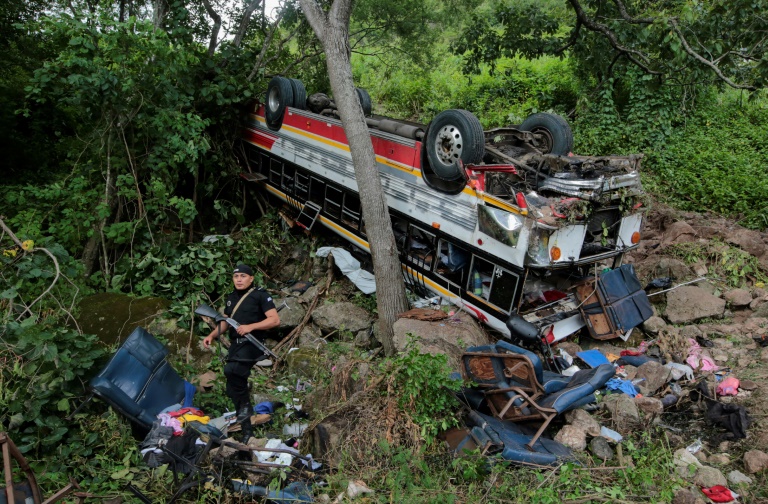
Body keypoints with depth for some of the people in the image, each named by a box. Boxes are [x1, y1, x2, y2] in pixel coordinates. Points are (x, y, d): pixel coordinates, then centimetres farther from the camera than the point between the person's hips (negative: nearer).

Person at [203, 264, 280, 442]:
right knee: (233, 391, 7)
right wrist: (211, 335, 8)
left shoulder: (260, 295, -6)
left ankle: (245, 403, -9)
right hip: (235, 345, 8)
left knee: (230, 370, -33)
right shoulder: (232, 297, 15)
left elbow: (275, 320, -15)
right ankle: (247, 430, 20)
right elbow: (225, 321, 25)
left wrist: (250, 327, -23)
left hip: (252, 344, -7)